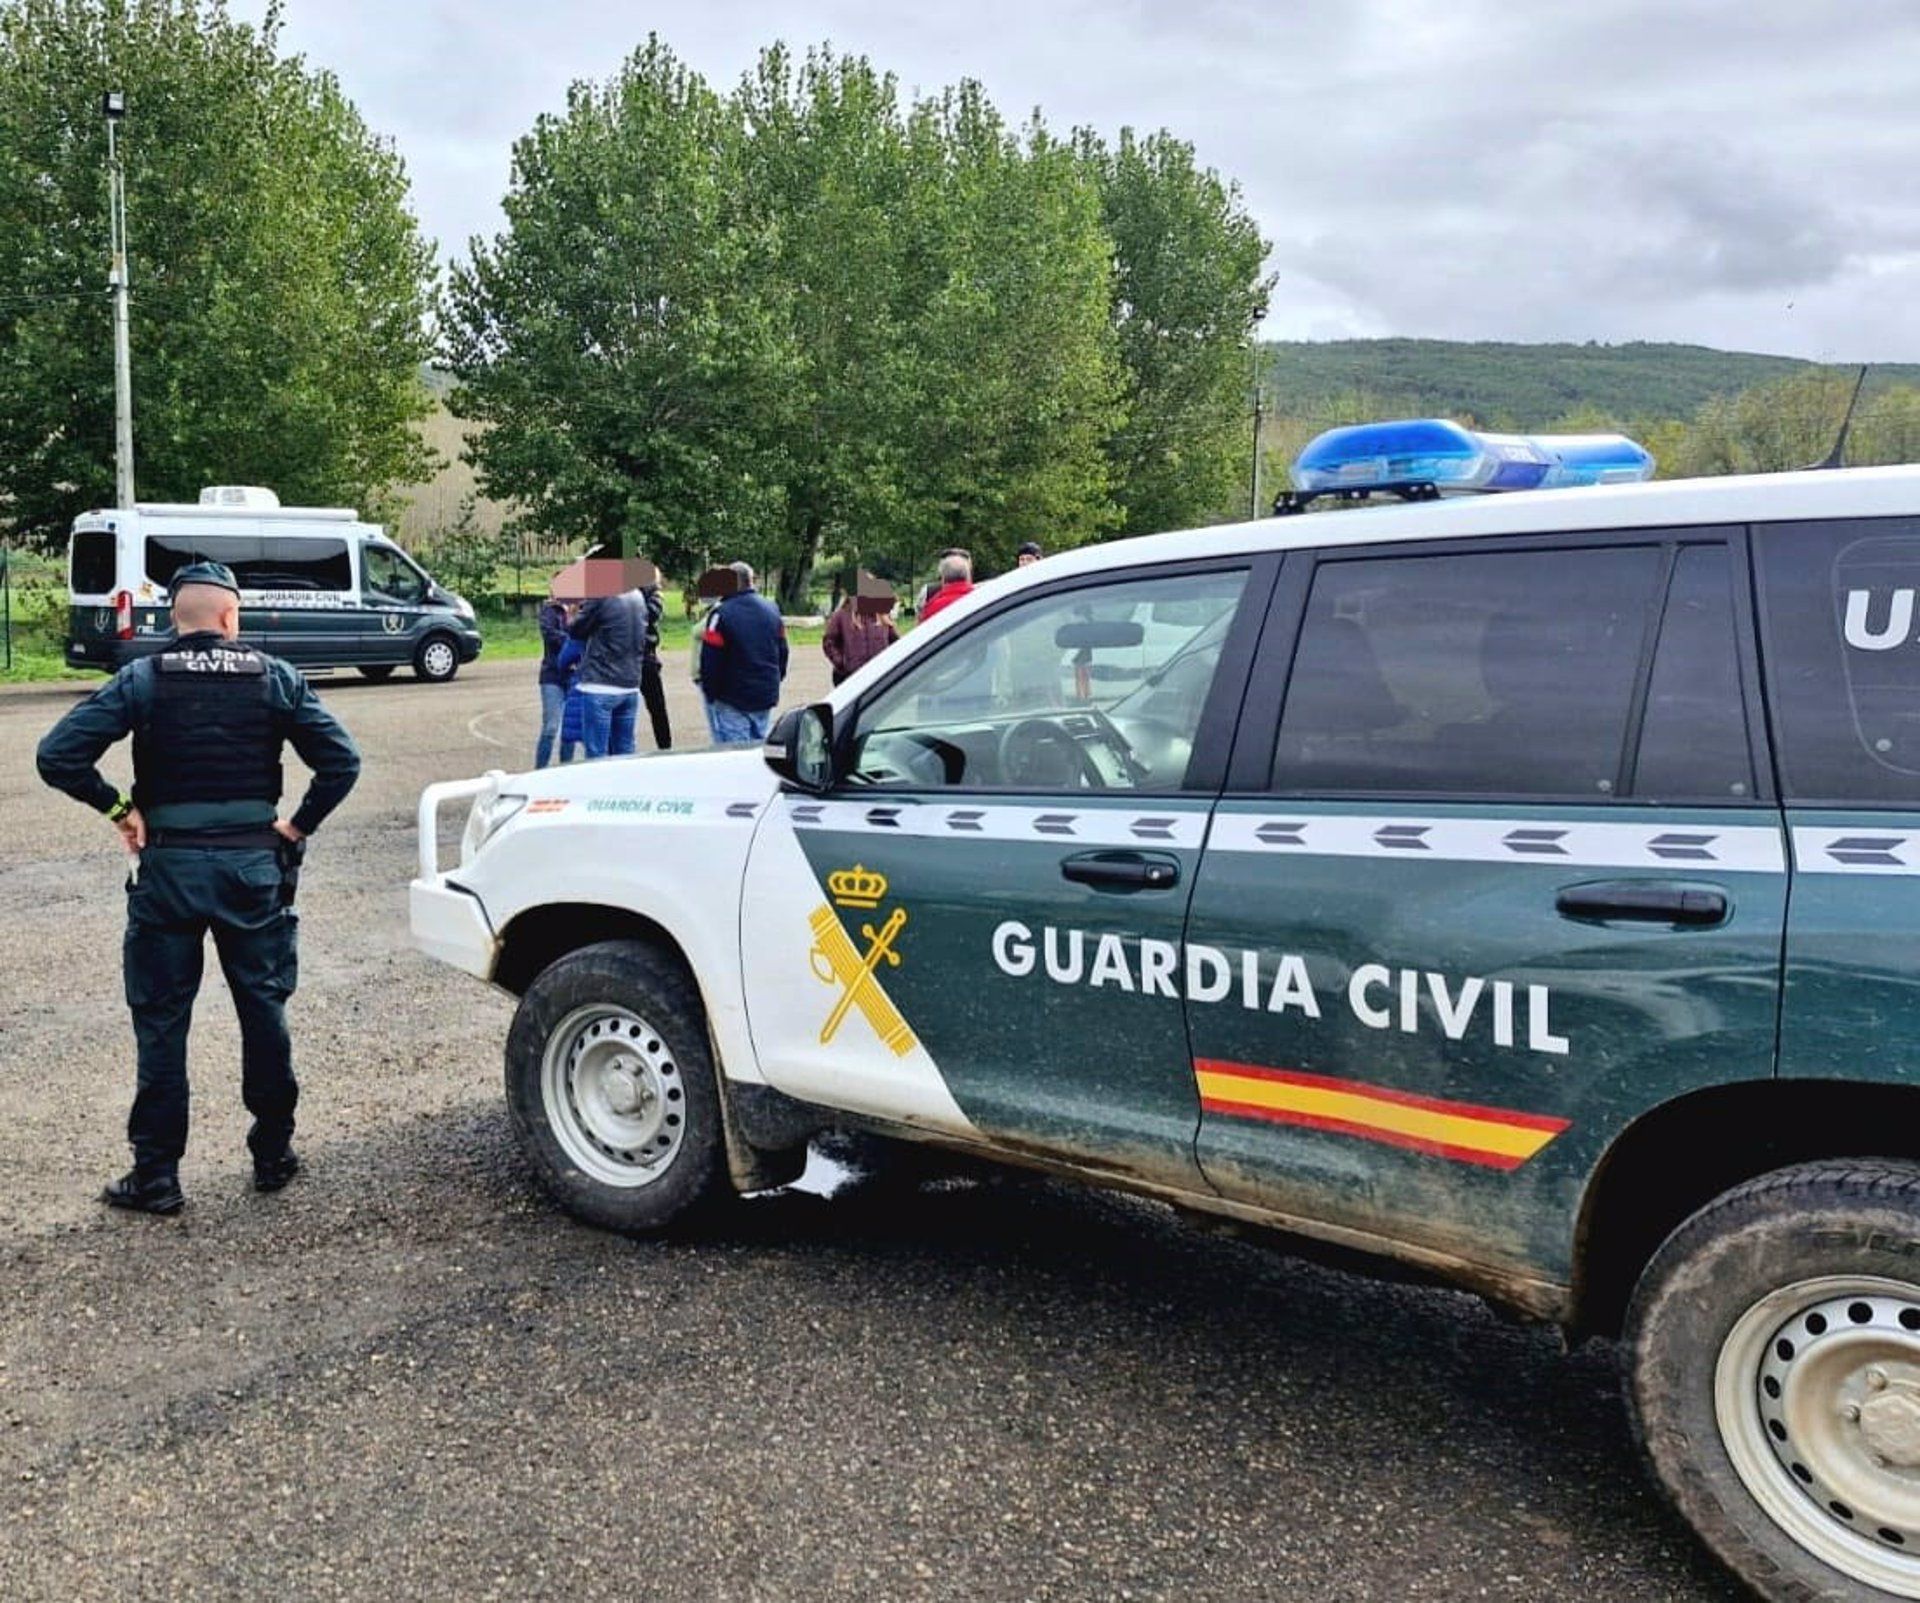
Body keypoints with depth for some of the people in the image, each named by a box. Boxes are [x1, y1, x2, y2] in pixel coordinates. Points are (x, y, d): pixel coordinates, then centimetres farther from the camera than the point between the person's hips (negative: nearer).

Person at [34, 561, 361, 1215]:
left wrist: (118, 808, -2)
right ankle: (274, 1154, 22)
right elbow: (342, 760, -6)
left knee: (161, 1021, 8)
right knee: (264, 1008, 14)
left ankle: (156, 1175, 12)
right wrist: (298, 824, 1)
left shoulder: (142, 680, -4)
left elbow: (57, 756, -13)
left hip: (170, 866, -1)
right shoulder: (274, 678, -1)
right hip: (253, 865, 1)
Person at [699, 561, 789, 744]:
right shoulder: (772, 610, 8)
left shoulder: (722, 613, -13)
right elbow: (782, 652, 16)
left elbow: (710, 660, -13)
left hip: (732, 701, -6)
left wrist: (710, 693, -1)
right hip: (766, 697, 6)